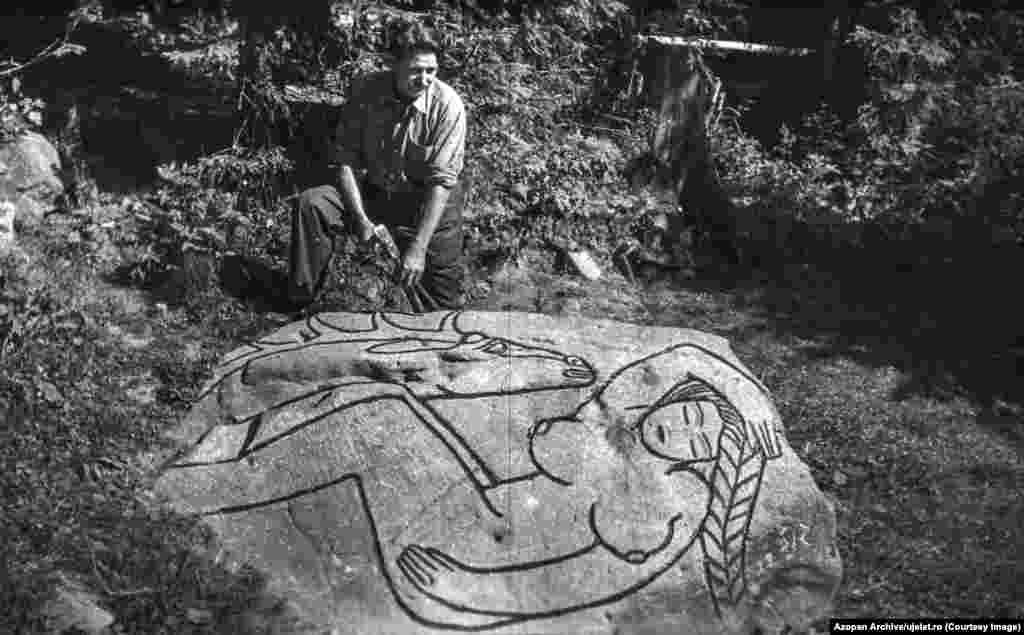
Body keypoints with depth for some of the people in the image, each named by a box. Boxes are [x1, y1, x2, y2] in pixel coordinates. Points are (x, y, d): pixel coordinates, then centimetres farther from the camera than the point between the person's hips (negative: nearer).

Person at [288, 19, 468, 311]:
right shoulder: (365, 90, -12)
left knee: (443, 306, -9)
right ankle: (300, 304, -9)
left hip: (426, 203, -2)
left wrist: (419, 247, -28)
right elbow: (347, 157, -7)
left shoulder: (448, 105, -20)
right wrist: (361, 218, -20)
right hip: (371, 191, 3)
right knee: (312, 204, -20)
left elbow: (441, 181, -22)